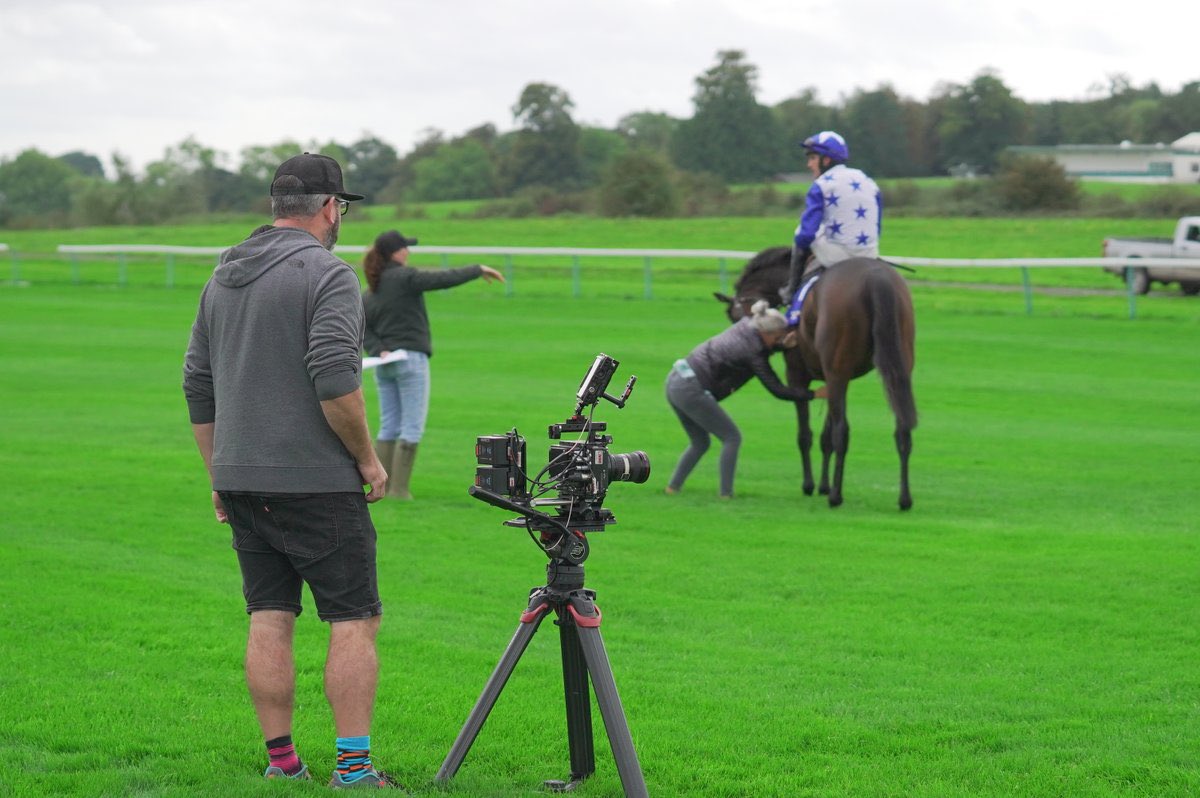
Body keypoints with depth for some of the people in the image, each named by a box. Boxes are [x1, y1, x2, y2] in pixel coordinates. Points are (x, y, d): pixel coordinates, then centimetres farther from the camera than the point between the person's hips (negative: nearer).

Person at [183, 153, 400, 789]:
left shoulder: (222, 277, 14)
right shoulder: (327, 275, -10)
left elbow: (198, 385, 17)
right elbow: (335, 380, -20)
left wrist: (219, 475, 22)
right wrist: (367, 456, -8)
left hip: (241, 478, 7)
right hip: (317, 482, -7)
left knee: (269, 618, 9)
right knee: (354, 618, -2)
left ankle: (280, 762, 10)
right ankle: (353, 767, -7)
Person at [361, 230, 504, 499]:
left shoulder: (370, 291, 10)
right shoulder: (404, 277, -12)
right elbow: (444, 278, -16)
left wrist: (378, 350, -5)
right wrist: (478, 270, -6)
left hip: (385, 363, 7)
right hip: (410, 359, -7)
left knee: (389, 426, 11)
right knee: (412, 427, -2)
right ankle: (399, 488, -6)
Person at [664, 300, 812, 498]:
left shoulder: (744, 325, 7)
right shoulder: (753, 353, -13)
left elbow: (766, 348, 27)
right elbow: (778, 391, -10)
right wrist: (813, 394, -6)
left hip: (675, 381, 9)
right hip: (691, 390, -9)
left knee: (700, 443, 21)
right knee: (731, 438, 2)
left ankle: (673, 487, 18)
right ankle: (726, 493, -1)